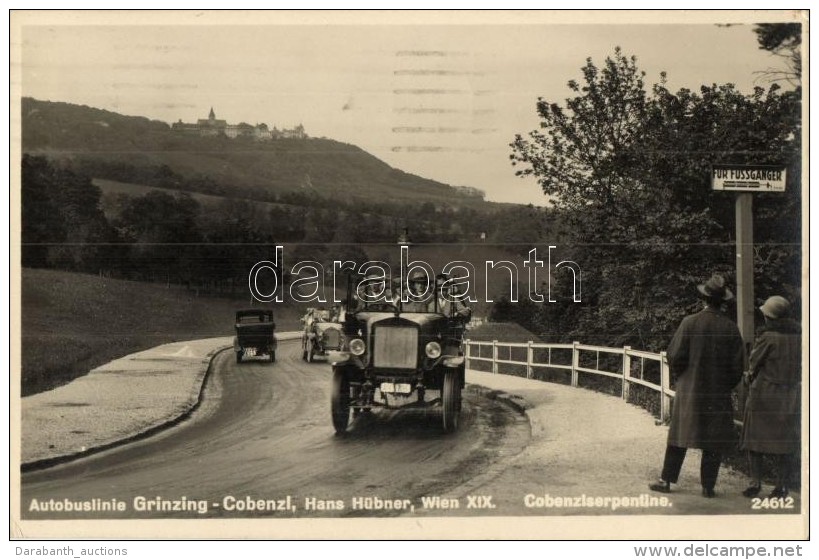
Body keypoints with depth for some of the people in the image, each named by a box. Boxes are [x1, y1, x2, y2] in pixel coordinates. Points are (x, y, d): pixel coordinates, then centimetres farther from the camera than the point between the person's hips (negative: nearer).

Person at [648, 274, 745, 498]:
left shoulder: (690, 323, -9)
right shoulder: (730, 328, -4)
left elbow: (674, 355, -8)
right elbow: (737, 364, 0)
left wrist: (679, 376, 10)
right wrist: (727, 386, 14)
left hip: (689, 389, 0)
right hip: (719, 395, 1)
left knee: (679, 437, 8)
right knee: (714, 442, 7)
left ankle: (667, 480, 12)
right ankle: (708, 486, 8)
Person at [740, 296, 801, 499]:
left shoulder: (767, 337, -13)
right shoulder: (799, 337, 2)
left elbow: (754, 362, -3)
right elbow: (801, 367, 9)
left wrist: (750, 377, 16)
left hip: (763, 395, -4)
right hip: (790, 396, 4)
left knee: (755, 439, 7)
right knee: (785, 443, 8)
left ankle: (755, 482, 4)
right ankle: (782, 486, 7)